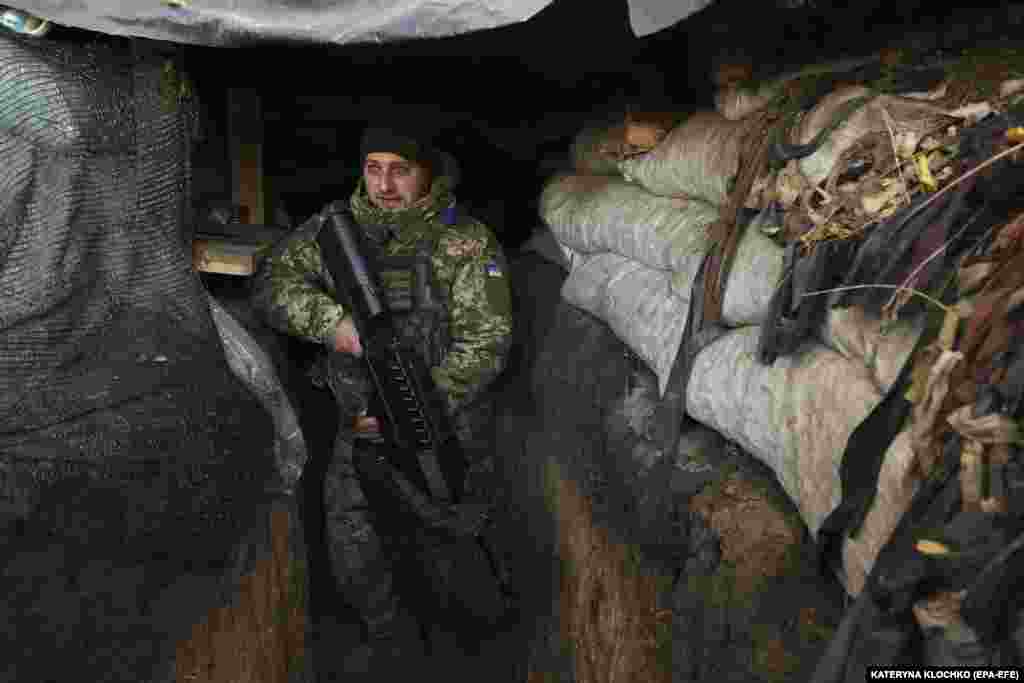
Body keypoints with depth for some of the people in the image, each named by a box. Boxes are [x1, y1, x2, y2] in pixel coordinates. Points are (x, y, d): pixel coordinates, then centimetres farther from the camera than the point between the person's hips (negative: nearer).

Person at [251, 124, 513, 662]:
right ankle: (386, 643, 29)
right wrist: (329, 321, -22)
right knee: (353, 548, 3)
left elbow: (485, 342, -17)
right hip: (362, 420, 3)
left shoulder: (466, 241, -13)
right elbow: (272, 282, -3)